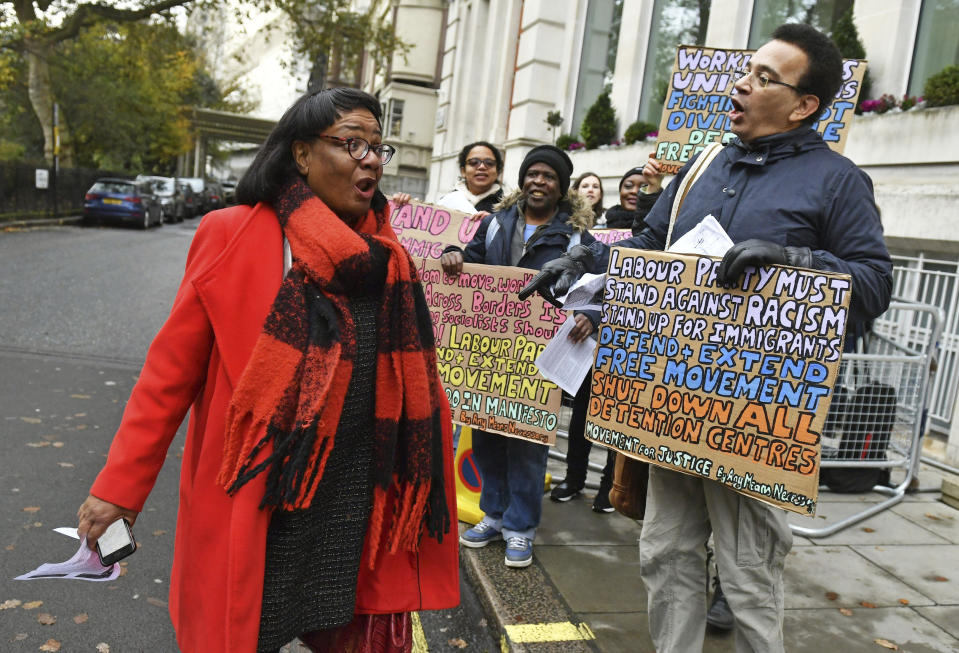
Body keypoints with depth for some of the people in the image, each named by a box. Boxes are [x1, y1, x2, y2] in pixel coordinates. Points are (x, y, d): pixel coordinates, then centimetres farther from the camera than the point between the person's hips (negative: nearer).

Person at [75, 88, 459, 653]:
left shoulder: (386, 255, 3)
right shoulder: (232, 236, -9)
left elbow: (409, 378, 9)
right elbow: (173, 368, -6)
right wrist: (121, 485, -6)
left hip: (355, 510, 4)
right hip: (253, 504, -3)